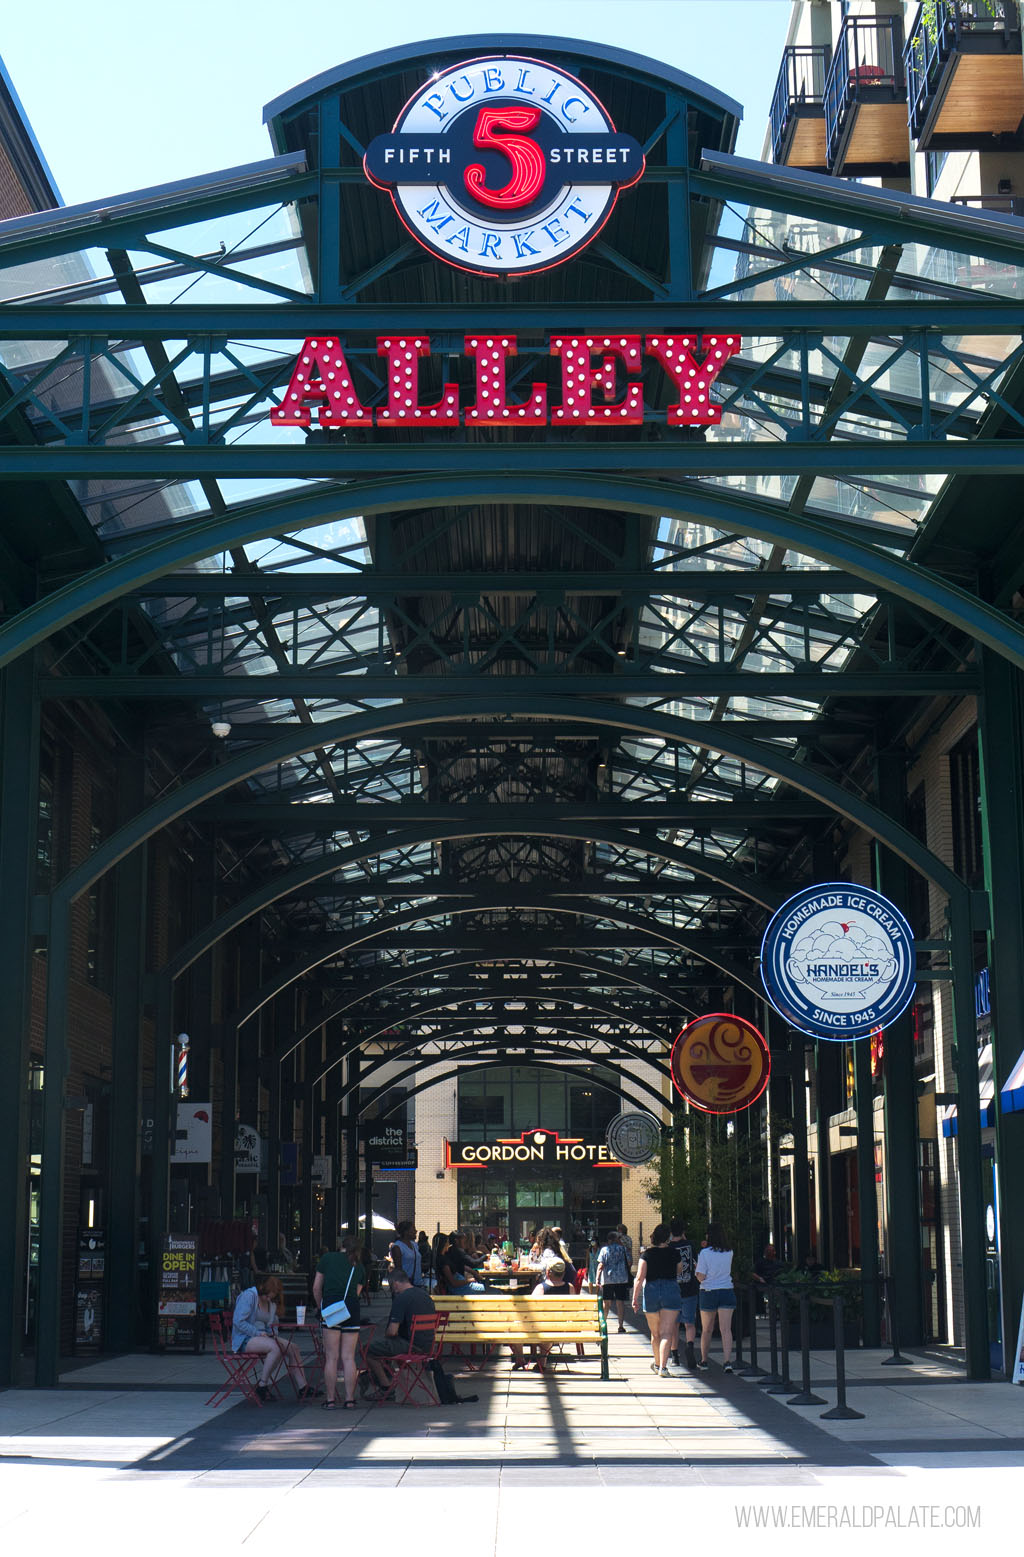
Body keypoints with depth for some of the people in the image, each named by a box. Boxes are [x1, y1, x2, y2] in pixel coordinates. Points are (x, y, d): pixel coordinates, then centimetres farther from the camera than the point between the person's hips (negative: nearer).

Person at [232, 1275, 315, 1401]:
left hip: (262, 1337, 8)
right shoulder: (249, 1296, -10)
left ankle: (302, 1388, -10)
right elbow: (238, 1321, -18)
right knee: (275, 1347, -33)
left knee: (293, 1347, -10)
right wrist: (258, 1333, -20)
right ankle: (262, 1385, -22)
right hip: (244, 1340, -8)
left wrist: (273, 1333, 2)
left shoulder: (271, 1302, 16)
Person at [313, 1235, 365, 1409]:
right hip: (352, 1309, 2)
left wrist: (321, 1308, 22)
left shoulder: (327, 1258, 11)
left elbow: (316, 1288, 10)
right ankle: (350, 1400, 4)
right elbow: (357, 1292, 13)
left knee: (331, 1357, 0)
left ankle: (331, 1400, 1)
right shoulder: (359, 1267, 17)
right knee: (349, 1357, 4)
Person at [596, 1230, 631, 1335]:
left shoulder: (604, 1249, -2)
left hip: (607, 1279, 0)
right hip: (622, 1279, 0)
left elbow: (601, 1265, -6)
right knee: (620, 1302, 1)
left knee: (606, 1303, 8)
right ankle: (621, 1325, -3)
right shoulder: (622, 1249, 3)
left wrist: (598, 1278, -5)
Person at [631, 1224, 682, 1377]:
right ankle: (663, 1366, -18)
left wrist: (635, 1298, -6)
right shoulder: (675, 1253, 1)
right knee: (666, 1333, -5)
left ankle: (657, 1364, 33)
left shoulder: (647, 1254, -2)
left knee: (655, 1333, 17)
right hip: (671, 1290, -1)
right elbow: (680, 1274, 11)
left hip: (651, 1291, 1)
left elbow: (639, 1278, -8)